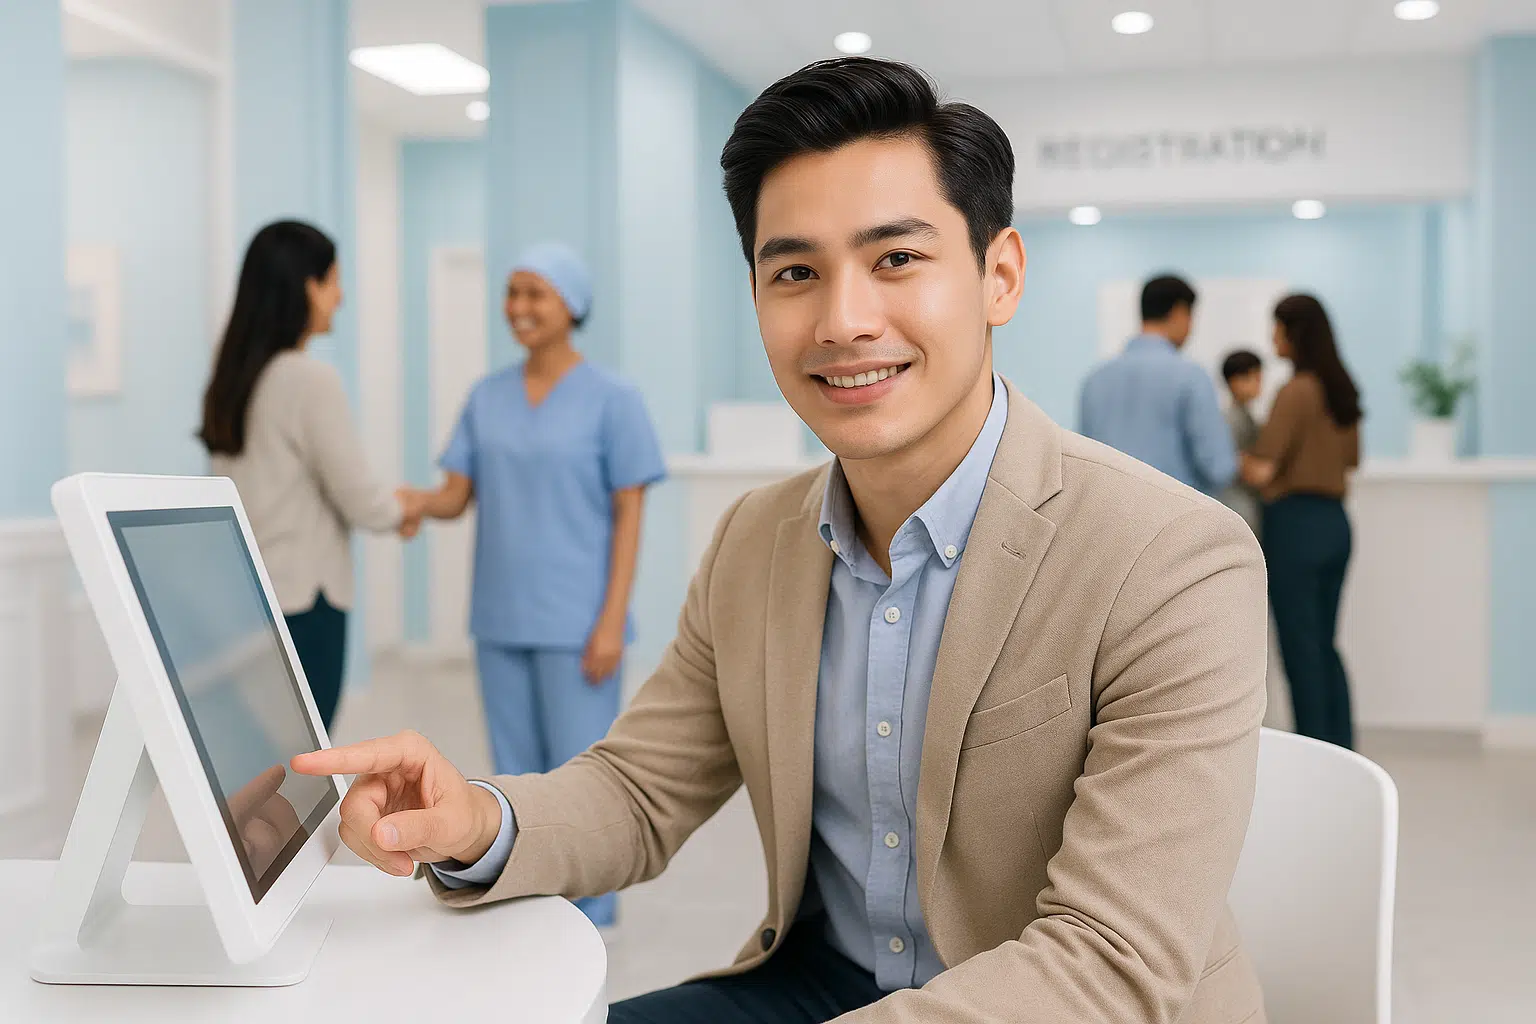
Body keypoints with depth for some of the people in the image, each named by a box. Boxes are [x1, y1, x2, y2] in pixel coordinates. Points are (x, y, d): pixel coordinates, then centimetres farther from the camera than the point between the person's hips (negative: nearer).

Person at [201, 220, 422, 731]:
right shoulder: (311, 380, -16)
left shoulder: (232, 380, 9)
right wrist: (401, 510, 9)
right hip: (300, 603, -8)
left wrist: (385, 503, 15)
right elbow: (358, 499, -12)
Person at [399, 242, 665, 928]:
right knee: (517, 769, 11)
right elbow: (455, 498, 3)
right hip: (501, 616, 5)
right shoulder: (486, 397, 7)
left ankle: (586, 921, 15)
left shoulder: (612, 400, -7)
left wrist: (612, 621, -14)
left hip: (576, 620, -5)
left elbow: (629, 516, -8)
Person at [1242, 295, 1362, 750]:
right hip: (1335, 522, 8)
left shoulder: (1296, 391, -15)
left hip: (1296, 524, -8)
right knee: (1324, 644, 16)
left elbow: (1261, 471, -16)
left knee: (1300, 648, 1)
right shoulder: (1342, 391, 10)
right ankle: (1342, 747, 20)